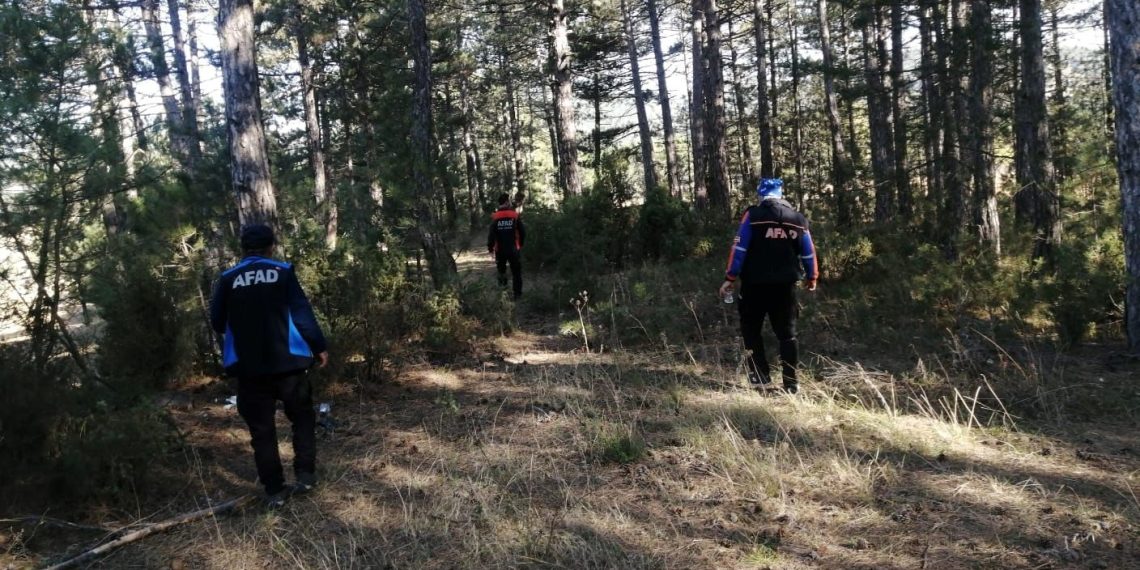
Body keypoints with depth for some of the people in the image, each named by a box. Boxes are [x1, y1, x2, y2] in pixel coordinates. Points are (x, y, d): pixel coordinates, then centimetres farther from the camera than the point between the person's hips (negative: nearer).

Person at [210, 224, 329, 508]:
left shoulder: (228, 279, 2)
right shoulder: (283, 272, -3)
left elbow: (217, 322, 9)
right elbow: (302, 312, -5)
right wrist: (319, 346, 3)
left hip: (248, 368, 1)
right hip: (287, 362, -1)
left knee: (262, 430, 9)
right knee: (302, 418, 18)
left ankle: (274, 491, 10)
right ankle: (305, 475, 12)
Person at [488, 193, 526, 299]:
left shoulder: (495, 217, -6)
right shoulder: (515, 215, -7)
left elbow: (491, 234, -10)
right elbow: (522, 232, -3)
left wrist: (490, 247, 1)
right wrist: (521, 244, 14)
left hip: (500, 249, 1)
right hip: (513, 249, -1)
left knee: (501, 268, 27)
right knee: (516, 272, 8)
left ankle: (502, 281, 11)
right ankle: (517, 293, 9)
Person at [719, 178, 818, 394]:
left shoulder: (753, 215, -6)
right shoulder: (798, 219, 5)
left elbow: (739, 248, -10)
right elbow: (808, 252, 10)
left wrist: (730, 278, -6)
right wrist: (811, 277, 24)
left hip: (755, 284, -3)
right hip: (785, 285, 3)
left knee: (751, 329, 13)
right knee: (787, 333, 10)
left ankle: (759, 376, 10)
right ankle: (791, 382, 8)